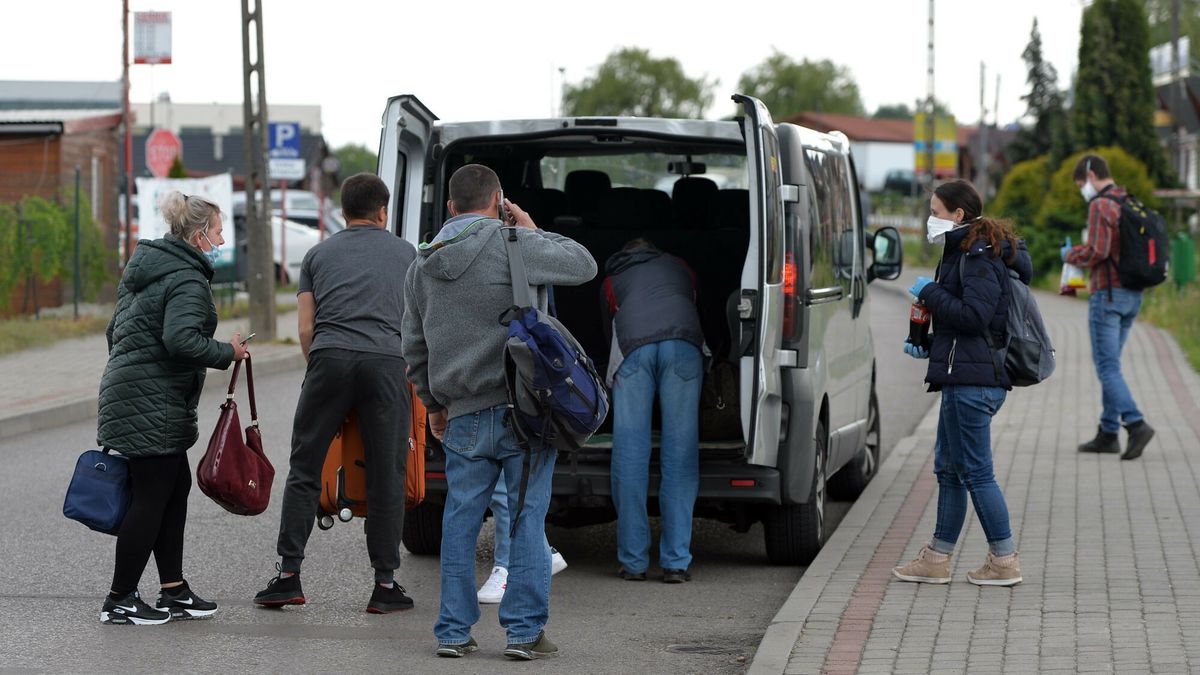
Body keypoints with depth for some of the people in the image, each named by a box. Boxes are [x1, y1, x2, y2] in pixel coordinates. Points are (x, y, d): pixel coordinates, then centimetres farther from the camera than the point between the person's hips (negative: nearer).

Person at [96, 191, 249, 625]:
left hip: (126, 390, 10)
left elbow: (116, 329, 22)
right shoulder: (188, 281, -15)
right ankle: (120, 600, -1)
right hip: (154, 404, -10)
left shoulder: (147, 270, 17)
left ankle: (173, 591, 16)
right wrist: (227, 354, -15)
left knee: (176, 488, 14)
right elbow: (181, 339, -28)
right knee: (152, 497, -5)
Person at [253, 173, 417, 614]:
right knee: (386, 476, 4)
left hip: (330, 357, 0)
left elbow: (305, 328, 13)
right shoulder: (406, 253, 22)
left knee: (304, 470, 7)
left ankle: (288, 574, 3)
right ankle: (385, 585, 5)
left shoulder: (318, 254, 21)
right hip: (388, 360, 0)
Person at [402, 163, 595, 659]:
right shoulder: (514, 244, -7)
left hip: (463, 418, 5)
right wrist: (533, 231, 14)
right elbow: (584, 264, 3)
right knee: (527, 518, 0)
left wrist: (434, 404, 29)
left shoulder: (422, 266, 12)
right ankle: (524, 631, 0)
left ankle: (454, 631, 13)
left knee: (460, 521, 10)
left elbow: (414, 348, 18)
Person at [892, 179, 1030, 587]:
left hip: (971, 381, -11)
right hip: (964, 378, 11)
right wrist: (931, 348, 17)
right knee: (948, 469, 14)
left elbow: (974, 316, -24)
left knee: (975, 471, -5)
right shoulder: (965, 253, 18)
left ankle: (1005, 561, 1)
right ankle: (936, 560, 20)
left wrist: (930, 292, -14)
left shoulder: (979, 258, -13)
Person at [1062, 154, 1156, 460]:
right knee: (1110, 364, 15)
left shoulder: (1100, 205, -13)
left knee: (1107, 367, -8)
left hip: (1107, 295, -8)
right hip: (1133, 295, 9)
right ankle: (1108, 433, 16)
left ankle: (1136, 424, -21)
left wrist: (1070, 255, -2)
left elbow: (1096, 251, -22)